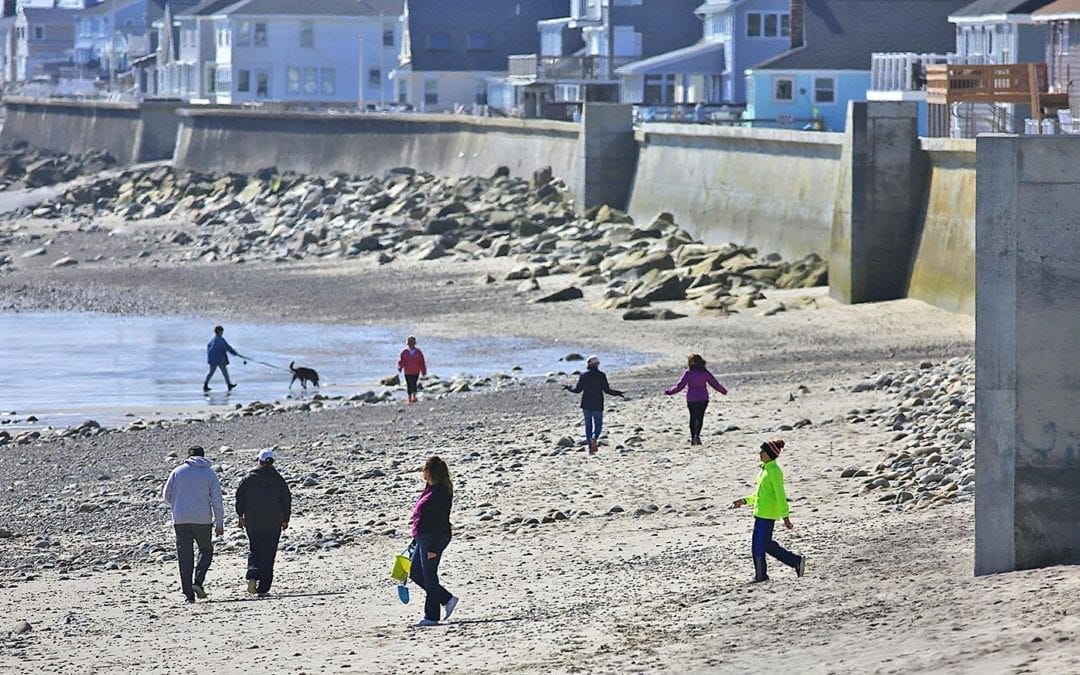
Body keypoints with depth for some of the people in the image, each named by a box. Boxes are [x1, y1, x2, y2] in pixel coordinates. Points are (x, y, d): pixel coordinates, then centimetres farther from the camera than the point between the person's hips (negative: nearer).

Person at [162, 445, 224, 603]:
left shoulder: (178, 472, 3)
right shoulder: (210, 473, 1)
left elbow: (166, 496, 5)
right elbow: (217, 500, -2)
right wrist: (220, 524, 2)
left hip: (180, 520, 1)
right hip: (202, 519, -1)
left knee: (185, 556, 5)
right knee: (206, 550, 17)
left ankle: (188, 593, 0)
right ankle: (198, 581, -4)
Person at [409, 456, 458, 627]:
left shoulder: (440, 492, -18)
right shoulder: (430, 489, 13)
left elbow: (440, 522, -20)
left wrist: (434, 548, -22)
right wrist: (416, 539, 24)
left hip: (434, 538, -10)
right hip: (423, 538, 10)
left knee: (429, 576, -3)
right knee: (415, 573, 14)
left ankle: (431, 616, 5)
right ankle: (447, 599, 19)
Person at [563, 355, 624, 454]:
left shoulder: (583, 375, 0)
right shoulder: (601, 375, -5)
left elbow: (578, 389, 1)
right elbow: (606, 389, -8)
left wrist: (568, 388, 19)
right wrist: (616, 393, 7)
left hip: (586, 405, 2)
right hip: (597, 405, -2)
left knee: (588, 425, 10)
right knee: (598, 424, 4)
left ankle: (591, 447, 8)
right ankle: (594, 438, -27)